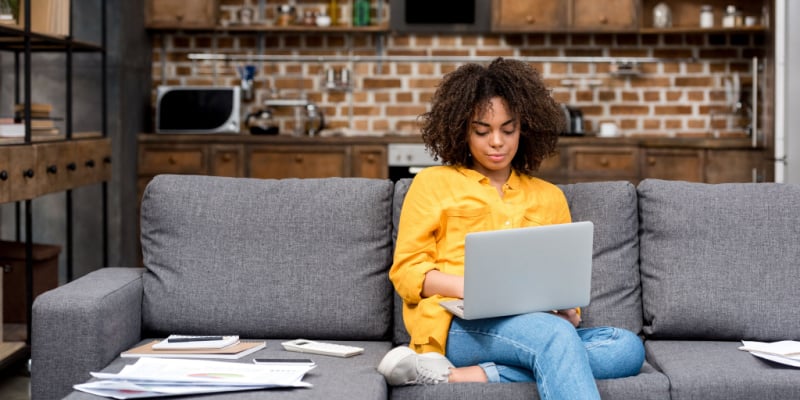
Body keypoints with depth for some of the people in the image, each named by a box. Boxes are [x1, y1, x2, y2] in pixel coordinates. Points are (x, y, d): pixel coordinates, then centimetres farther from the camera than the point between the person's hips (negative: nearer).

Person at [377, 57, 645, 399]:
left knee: (628, 348, -27)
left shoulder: (550, 197, 24)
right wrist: (470, 287, -13)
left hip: (535, 328, 5)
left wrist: (567, 309, -4)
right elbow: (407, 271, 7)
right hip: (458, 325, -5)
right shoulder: (433, 183, 14)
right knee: (556, 335, -35)